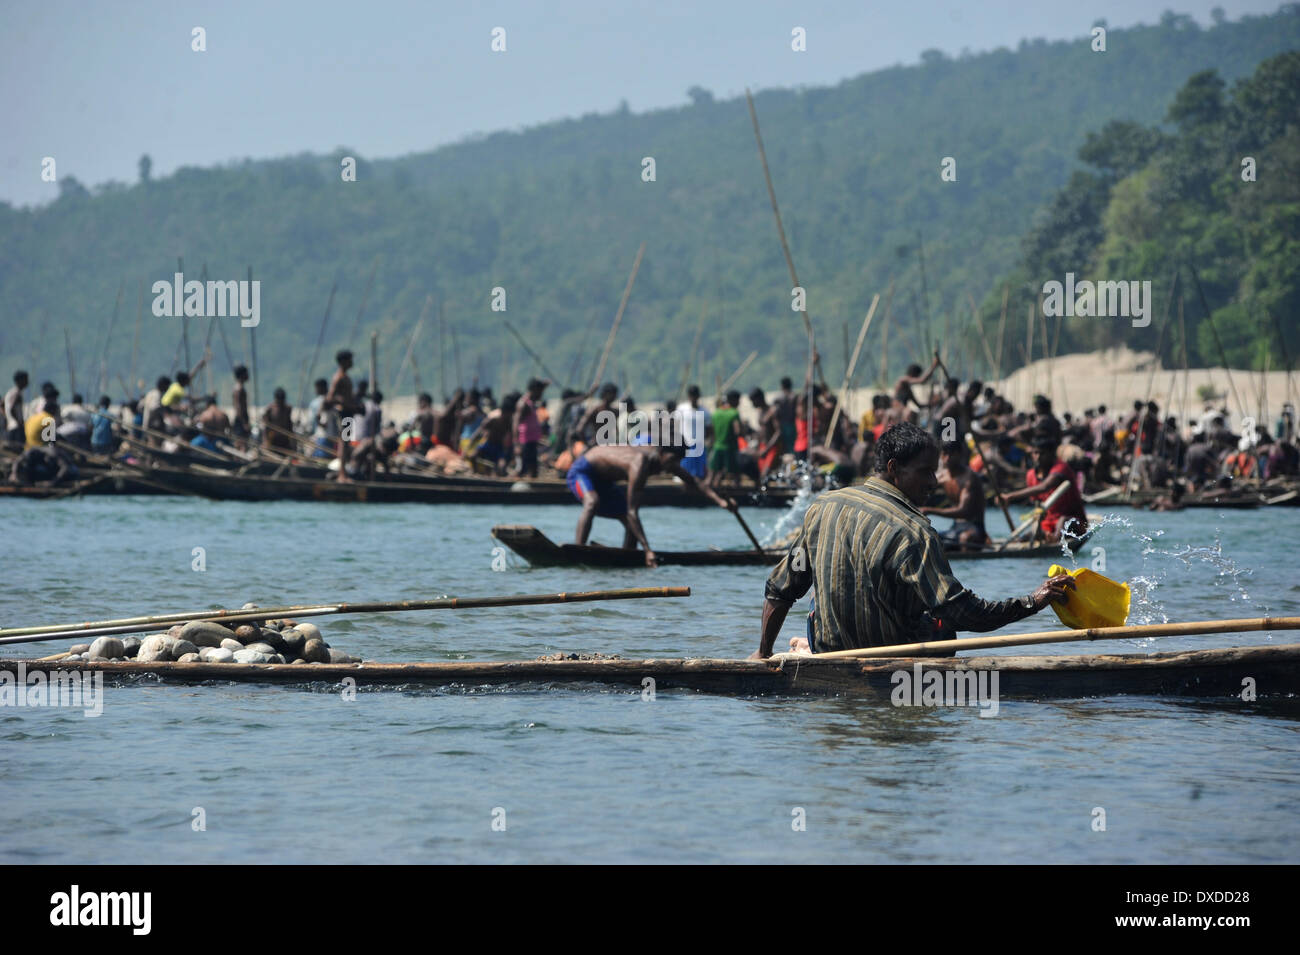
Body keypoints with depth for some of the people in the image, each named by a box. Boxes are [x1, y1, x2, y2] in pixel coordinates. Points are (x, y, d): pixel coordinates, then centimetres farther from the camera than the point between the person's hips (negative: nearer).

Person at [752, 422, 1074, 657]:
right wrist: (1034, 601, -27)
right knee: (943, 617, 26)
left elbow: (779, 589, 2)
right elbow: (961, 611, -30)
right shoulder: (912, 532, -24)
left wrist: (763, 651, 12)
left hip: (827, 651, 7)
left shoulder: (821, 507, -4)